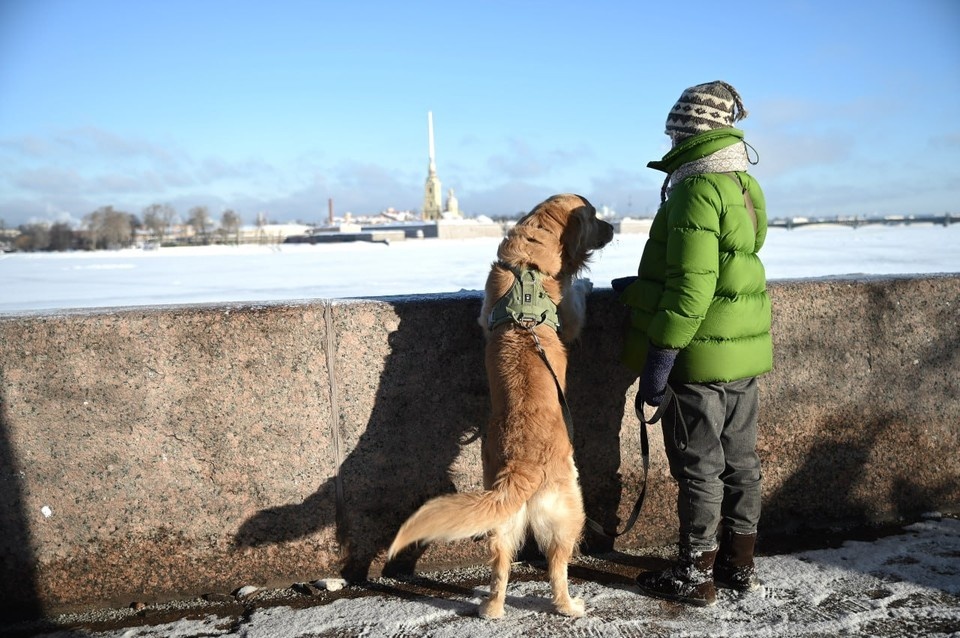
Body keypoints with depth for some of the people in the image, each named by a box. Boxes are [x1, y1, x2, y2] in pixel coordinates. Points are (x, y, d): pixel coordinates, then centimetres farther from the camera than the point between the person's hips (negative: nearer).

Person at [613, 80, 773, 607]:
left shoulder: (696, 190, -18)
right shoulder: (745, 186, 11)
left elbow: (691, 288, -24)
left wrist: (658, 364, -19)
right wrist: (644, 285, 24)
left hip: (701, 358, -9)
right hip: (744, 354, 9)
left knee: (699, 469, 3)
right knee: (739, 461, 16)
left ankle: (696, 576, 18)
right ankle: (739, 564, 31)